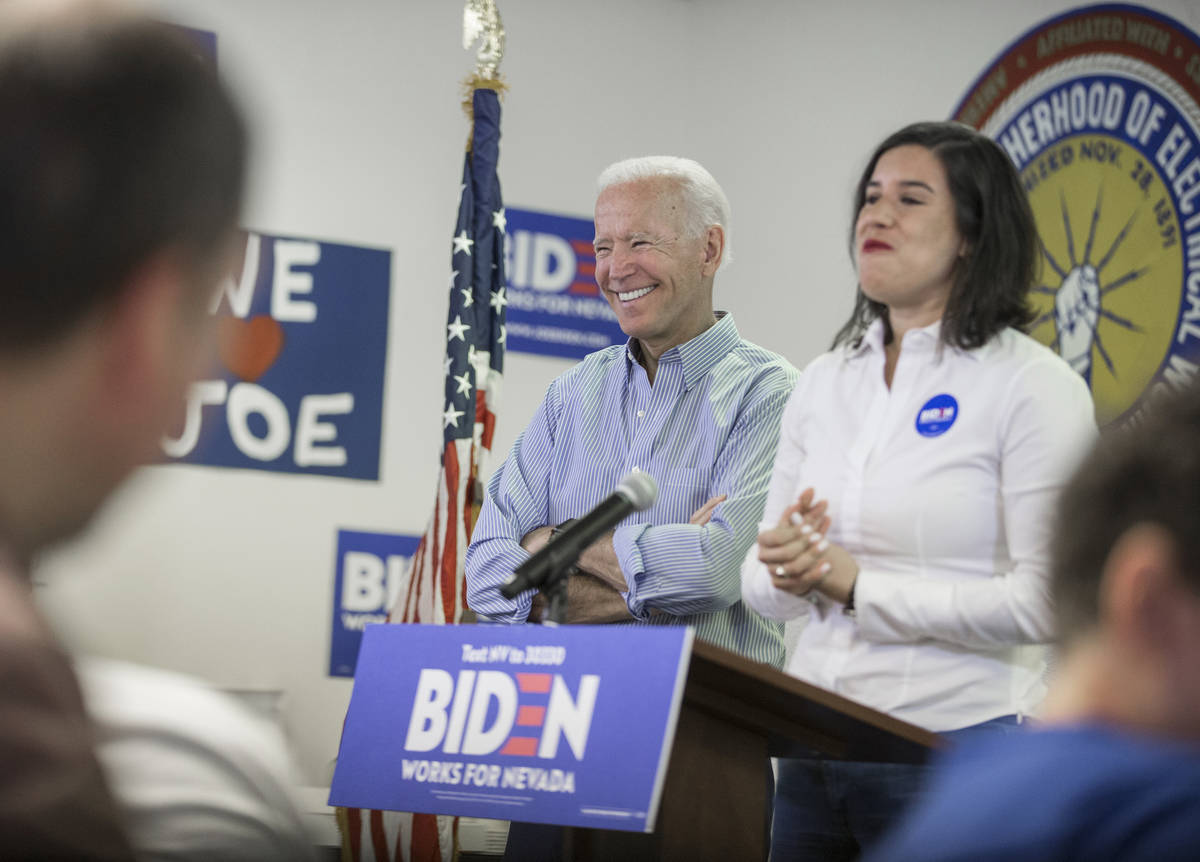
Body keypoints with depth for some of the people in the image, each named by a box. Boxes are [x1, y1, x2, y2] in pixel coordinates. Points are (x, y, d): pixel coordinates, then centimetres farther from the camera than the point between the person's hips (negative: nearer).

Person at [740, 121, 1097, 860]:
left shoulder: (1032, 384, -7)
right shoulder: (825, 382, 11)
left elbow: (1040, 604, -16)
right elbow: (760, 583, 12)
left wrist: (855, 585, -16)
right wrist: (788, 571, -12)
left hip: (956, 745, -5)